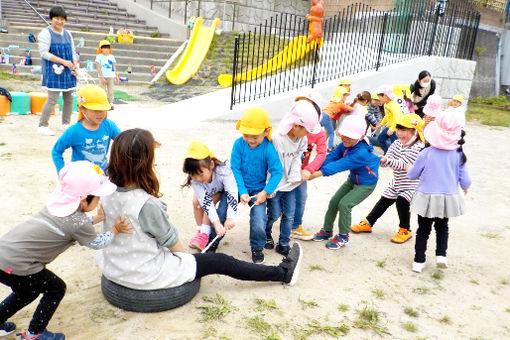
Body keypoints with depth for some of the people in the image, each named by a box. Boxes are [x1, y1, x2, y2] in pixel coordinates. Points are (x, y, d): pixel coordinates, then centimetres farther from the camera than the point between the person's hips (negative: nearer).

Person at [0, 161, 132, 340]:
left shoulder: (57, 203, 5)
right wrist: (115, 229, 16)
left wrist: (97, 218, 25)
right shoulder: (78, 223, -16)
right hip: (15, 266, -8)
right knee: (56, 289, 13)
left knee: (27, 291, 31)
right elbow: (97, 243, 3)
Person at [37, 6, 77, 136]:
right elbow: (44, 53, -14)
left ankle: (65, 124, 24)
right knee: (52, 99, -9)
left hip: (68, 71, 7)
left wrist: (75, 66, 3)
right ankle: (42, 125, 2)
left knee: (69, 98, 11)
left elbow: (73, 51, 20)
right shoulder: (46, 33, -6)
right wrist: (63, 61, -19)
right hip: (54, 71, -7)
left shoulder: (67, 34, 15)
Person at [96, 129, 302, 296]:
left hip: (111, 268, 7)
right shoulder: (148, 204, -32)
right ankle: (283, 273, 21)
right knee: (220, 262, 6)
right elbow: (171, 241, -14)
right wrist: (185, 256, 4)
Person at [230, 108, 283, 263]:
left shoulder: (268, 148, -16)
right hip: (238, 187, 2)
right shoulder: (238, 144, -11)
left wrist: (265, 192, -21)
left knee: (258, 223, -15)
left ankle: (257, 247, 18)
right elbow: (235, 169, -11)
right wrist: (242, 192, -18)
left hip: (257, 190, -1)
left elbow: (277, 172, -15)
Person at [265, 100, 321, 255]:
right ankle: (266, 235, 36)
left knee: (289, 215, 9)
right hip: (275, 184, -5)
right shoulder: (277, 139, -25)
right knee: (274, 214, 7)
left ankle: (283, 244, 24)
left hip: (290, 184, 6)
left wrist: (295, 176, -12)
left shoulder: (302, 139, -5)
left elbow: (297, 158, 1)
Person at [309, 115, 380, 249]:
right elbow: (332, 157, -17)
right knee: (334, 201, 5)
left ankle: (343, 236, 3)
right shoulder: (345, 145, -12)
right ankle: (327, 230, 25)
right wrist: (315, 169, -34)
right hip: (352, 179, 8)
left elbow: (340, 165, -41)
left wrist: (316, 174, -44)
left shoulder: (361, 153, -36)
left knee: (344, 204, -17)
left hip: (366, 184, -8)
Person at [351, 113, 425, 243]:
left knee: (402, 201, -23)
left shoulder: (417, 148, -23)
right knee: (384, 201, 12)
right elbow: (387, 158, -2)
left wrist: (387, 160, -47)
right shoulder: (396, 144, -1)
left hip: (411, 184, -7)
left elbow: (402, 164, -33)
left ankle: (405, 230, -1)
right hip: (396, 182, 7)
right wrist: (379, 160, -24)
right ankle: (368, 223, 26)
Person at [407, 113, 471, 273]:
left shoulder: (426, 153, -15)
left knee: (423, 229, 12)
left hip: (426, 197, -2)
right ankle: (441, 255, 14)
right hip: (449, 197, 2)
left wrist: (409, 169, 18)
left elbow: (412, 175, -5)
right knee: (442, 227, 25)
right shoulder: (458, 155, -10)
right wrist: (466, 187, 21)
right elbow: (465, 179, -2)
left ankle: (419, 261, 16)